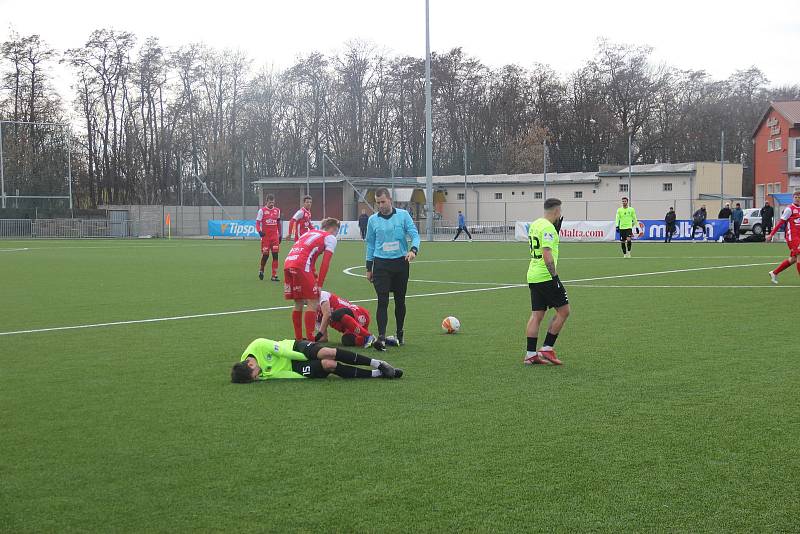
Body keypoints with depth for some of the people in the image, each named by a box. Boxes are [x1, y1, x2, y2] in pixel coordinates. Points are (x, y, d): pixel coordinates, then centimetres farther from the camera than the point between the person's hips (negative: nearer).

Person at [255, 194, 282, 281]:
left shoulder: (277, 210, 10)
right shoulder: (262, 211, -3)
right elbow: (257, 223, -4)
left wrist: (280, 234, 17)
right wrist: (259, 231, -22)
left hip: (275, 236, 4)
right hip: (265, 236, -4)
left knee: (275, 255, -3)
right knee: (265, 255, -2)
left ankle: (274, 275, -1)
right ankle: (261, 270, 26)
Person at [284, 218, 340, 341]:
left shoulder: (309, 233, 32)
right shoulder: (330, 238, 11)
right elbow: (325, 264, 2)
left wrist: (315, 278, 28)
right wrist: (319, 285, 3)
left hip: (288, 263, 7)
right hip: (301, 266, -7)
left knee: (298, 303, 16)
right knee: (313, 303, 0)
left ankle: (298, 338, 21)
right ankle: (310, 340, -6)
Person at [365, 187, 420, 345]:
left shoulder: (403, 215, 0)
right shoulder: (373, 219, 3)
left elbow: (414, 234, -4)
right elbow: (370, 244, 11)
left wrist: (413, 249, -25)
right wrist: (369, 268, 12)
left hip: (401, 262, 1)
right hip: (381, 264, 0)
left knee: (400, 300, 11)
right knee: (382, 301, -9)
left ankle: (400, 335, 25)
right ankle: (381, 336, -12)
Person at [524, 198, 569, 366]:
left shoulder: (535, 224, 14)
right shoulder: (548, 227, -15)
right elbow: (547, 254, -21)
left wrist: (557, 229, 21)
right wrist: (555, 277, -20)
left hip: (533, 276, 9)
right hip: (546, 276, -9)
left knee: (536, 315, 9)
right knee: (563, 311, 0)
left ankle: (530, 354, 6)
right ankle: (547, 348, 0)